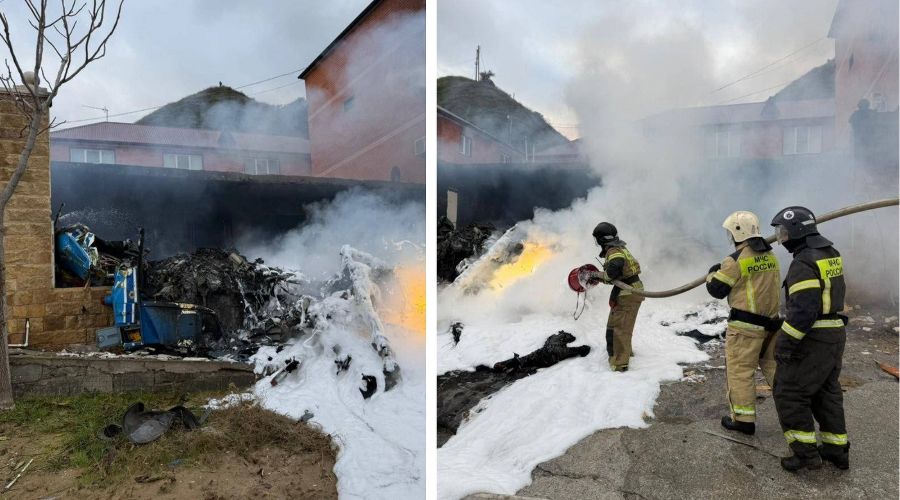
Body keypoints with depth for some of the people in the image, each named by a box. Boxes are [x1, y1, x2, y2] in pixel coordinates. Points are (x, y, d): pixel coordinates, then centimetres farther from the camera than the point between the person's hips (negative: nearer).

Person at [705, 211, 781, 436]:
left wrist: (713, 273, 13)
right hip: (770, 322, 7)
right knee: (774, 366, 18)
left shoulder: (736, 260, -15)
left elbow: (716, 289, -8)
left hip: (745, 326, -7)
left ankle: (744, 419, 9)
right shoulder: (771, 256, 7)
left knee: (740, 371, 2)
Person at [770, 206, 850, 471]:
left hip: (812, 339, -9)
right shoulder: (830, 254, 8)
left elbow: (803, 310, -26)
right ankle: (837, 450, 25)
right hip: (835, 333, 9)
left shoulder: (803, 263, -22)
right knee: (826, 392, 18)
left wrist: (784, 343, -22)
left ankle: (806, 452, 4)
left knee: (789, 392, 1)